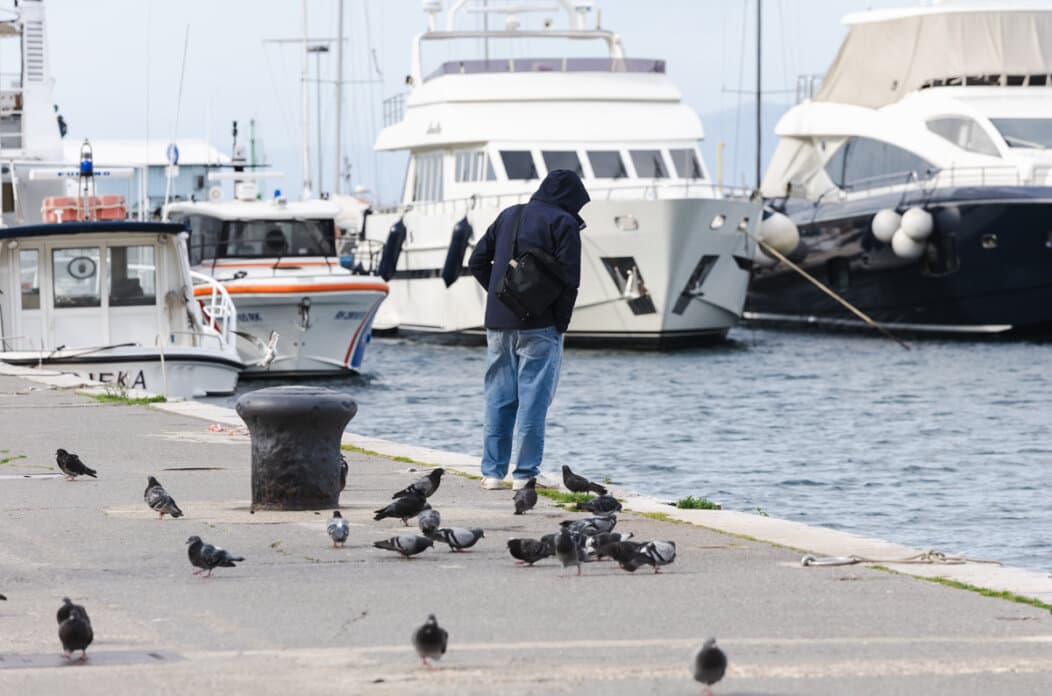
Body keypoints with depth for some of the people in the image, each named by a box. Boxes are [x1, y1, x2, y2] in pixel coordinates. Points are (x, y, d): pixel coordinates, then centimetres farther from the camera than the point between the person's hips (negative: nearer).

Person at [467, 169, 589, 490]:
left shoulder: (508, 215, 14)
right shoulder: (563, 223, -5)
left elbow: (476, 261, 15)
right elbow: (569, 279, -12)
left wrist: (499, 293, 15)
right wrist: (560, 324, -4)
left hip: (498, 322, 6)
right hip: (538, 326, -6)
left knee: (498, 397, 9)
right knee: (534, 398, -3)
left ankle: (492, 472, 9)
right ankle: (526, 473, -5)